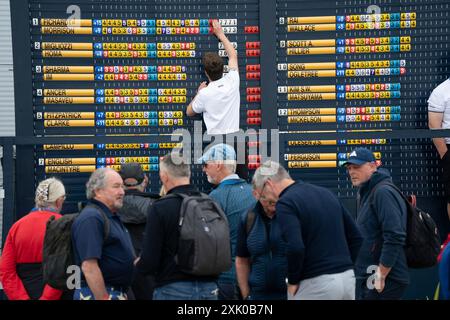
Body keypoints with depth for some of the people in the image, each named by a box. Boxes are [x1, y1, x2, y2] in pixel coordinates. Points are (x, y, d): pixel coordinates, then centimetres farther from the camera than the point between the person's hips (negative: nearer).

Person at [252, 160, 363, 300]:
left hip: (316, 284, -7)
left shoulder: (285, 203, -10)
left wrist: (292, 281, -9)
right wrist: (345, 265, 17)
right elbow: (356, 237, 16)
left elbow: (295, 248, -23)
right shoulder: (326, 193, 14)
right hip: (348, 278, 7)